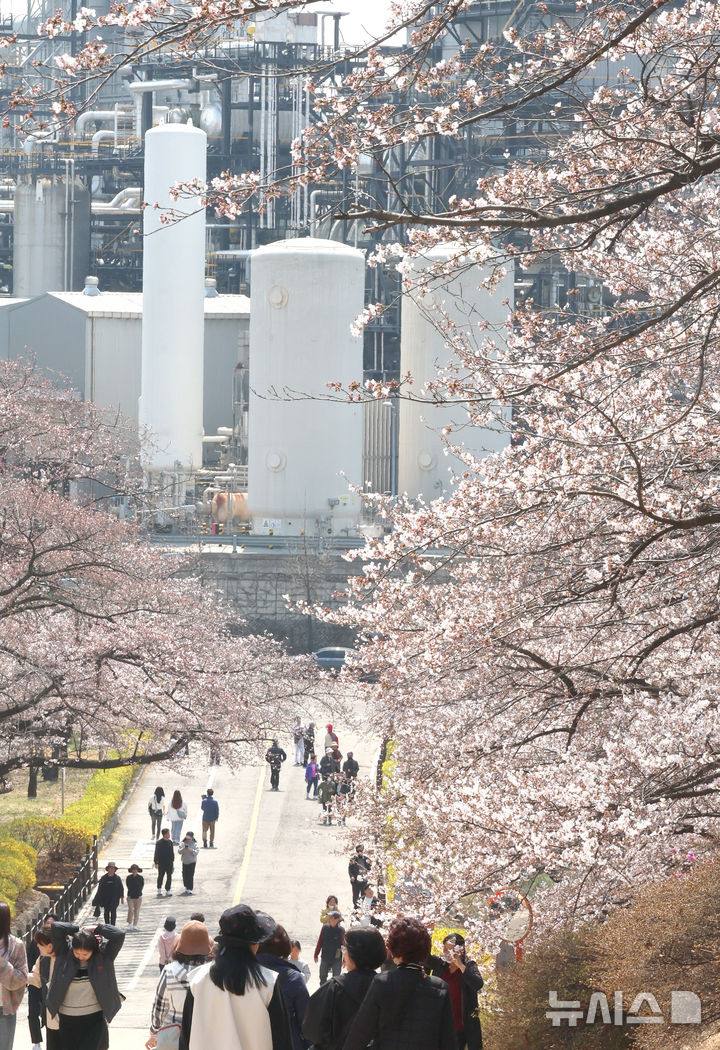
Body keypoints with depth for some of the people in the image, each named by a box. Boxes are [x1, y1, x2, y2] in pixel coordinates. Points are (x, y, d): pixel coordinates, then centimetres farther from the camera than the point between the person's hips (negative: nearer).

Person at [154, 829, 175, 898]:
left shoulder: (170, 842, 6)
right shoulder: (159, 842, -9)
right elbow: (156, 853, -6)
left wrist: (172, 860, 16)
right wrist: (155, 862, -8)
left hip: (169, 863, 4)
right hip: (161, 863, -4)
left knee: (169, 877, 2)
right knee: (160, 876, 6)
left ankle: (168, 890, 9)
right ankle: (159, 890, 20)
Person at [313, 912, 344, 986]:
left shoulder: (341, 930, -12)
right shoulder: (325, 927, -3)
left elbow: (344, 945, -6)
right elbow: (320, 942, 6)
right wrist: (316, 955, 9)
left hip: (336, 959, -3)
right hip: (325, 957, 3)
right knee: (323, 977, 12)